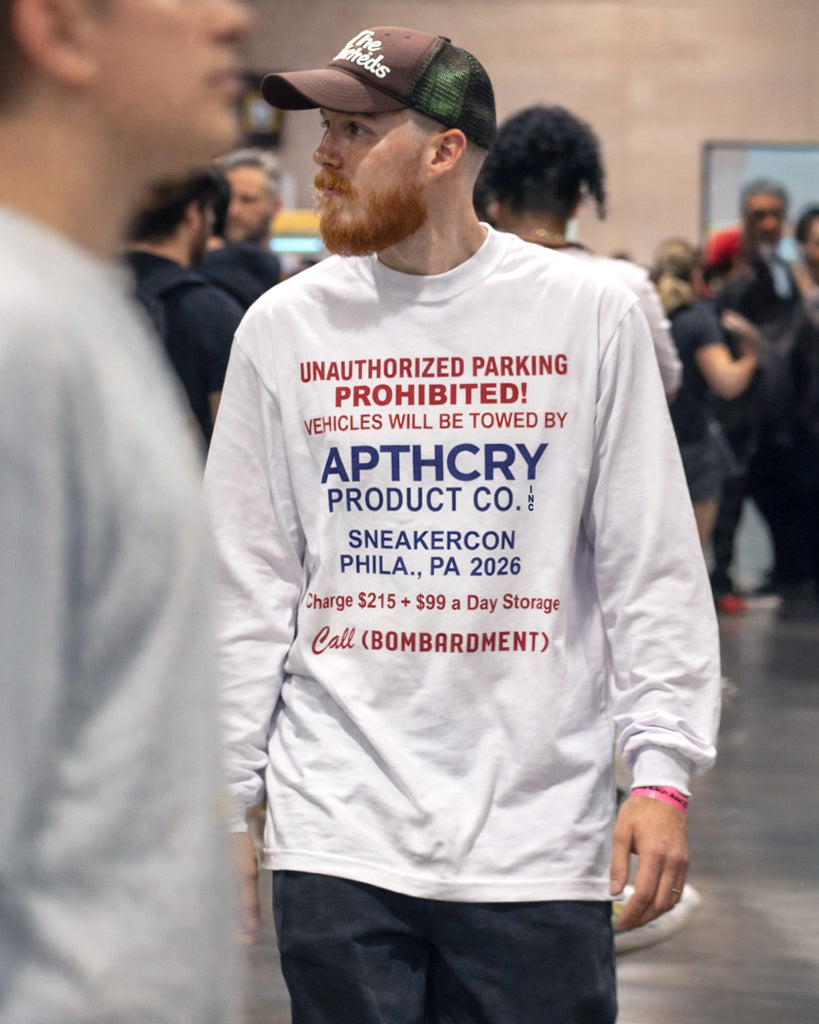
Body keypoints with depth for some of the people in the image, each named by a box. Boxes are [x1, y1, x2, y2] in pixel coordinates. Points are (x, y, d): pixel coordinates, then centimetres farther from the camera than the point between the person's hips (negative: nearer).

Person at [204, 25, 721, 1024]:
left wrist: (662, 772, -5)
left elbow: (653, 566, 2)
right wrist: (225, 799, 5)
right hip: (336, 832, 1)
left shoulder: (589, 317, 0)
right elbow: (248, 584, 7)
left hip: (537, 831, -1)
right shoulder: (283, 326, 4)